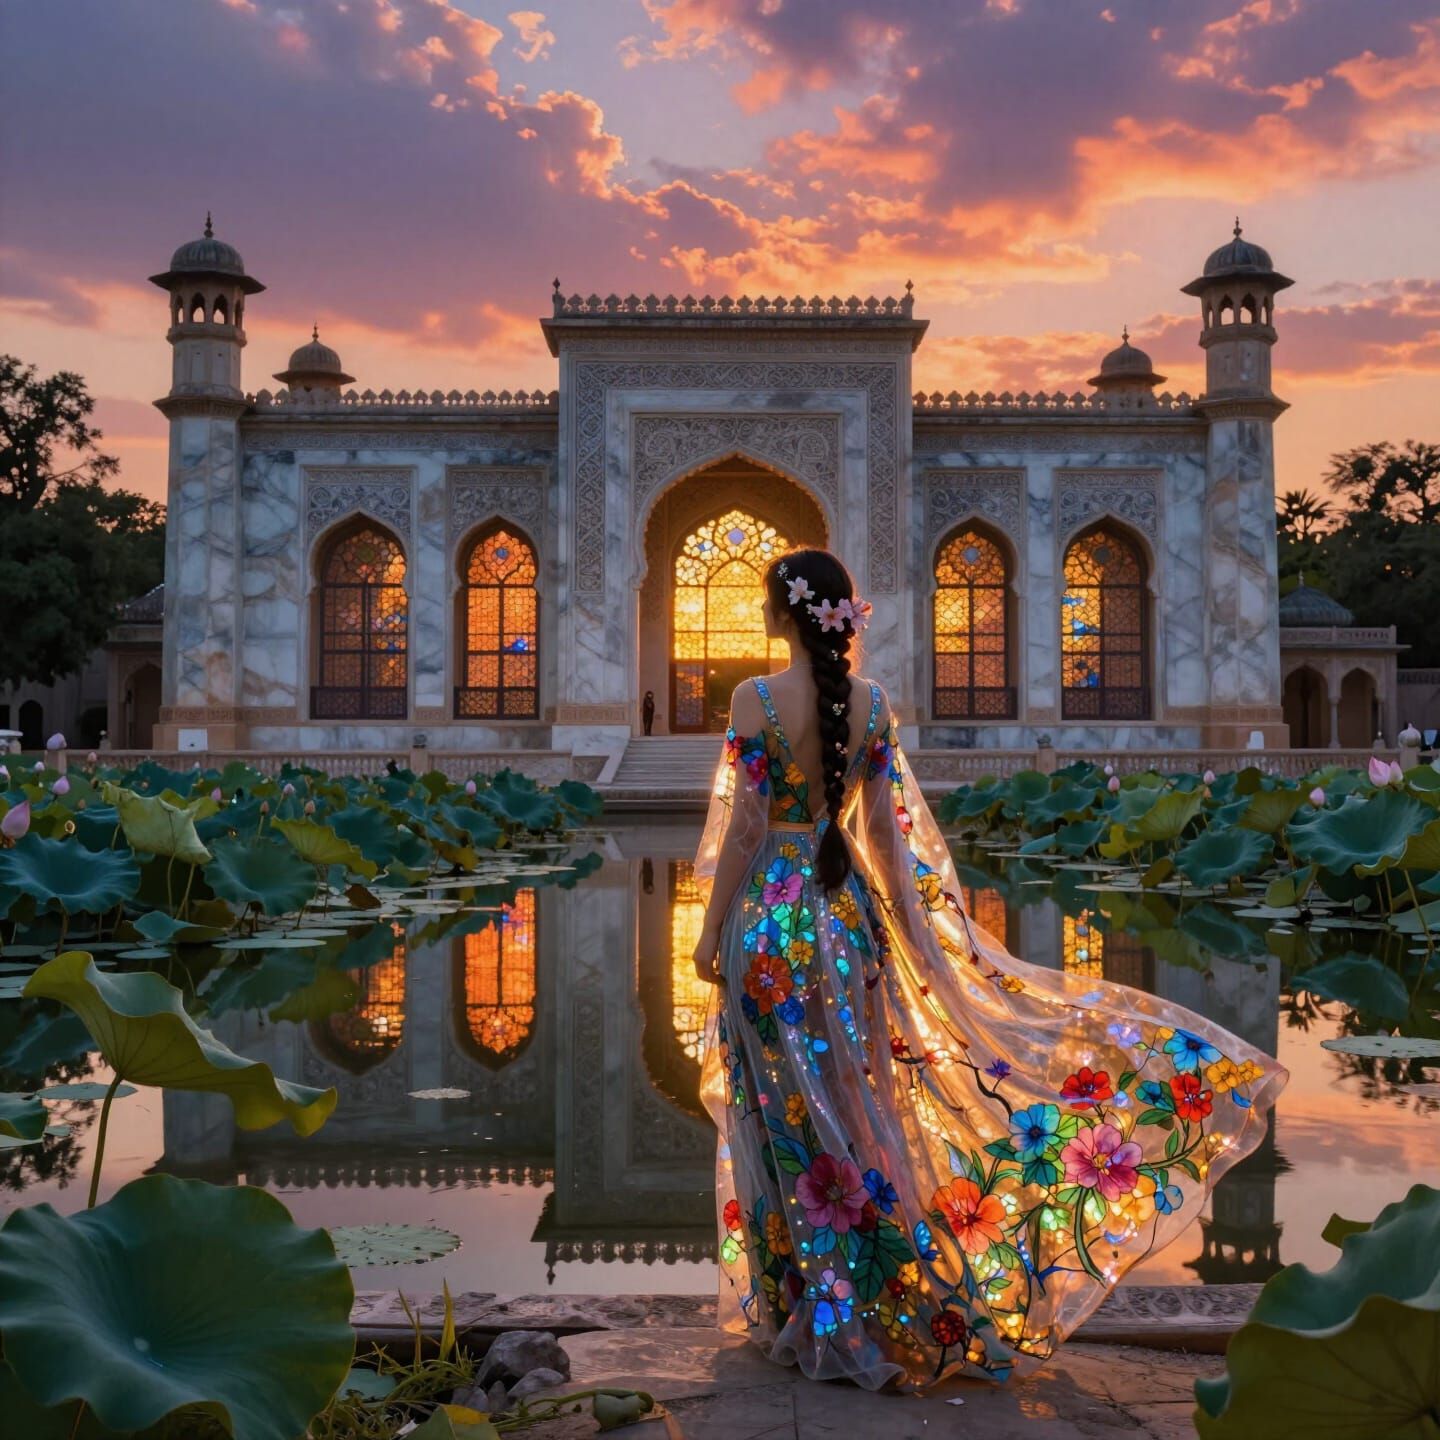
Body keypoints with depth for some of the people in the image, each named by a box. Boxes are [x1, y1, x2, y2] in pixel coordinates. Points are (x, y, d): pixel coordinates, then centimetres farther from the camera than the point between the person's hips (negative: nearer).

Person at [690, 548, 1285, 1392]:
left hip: (769, 916, -5)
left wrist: (712, 933, -5)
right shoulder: (871, 702, 2)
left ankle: (808, 1312, 14)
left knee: (787, 1107, 5)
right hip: (846, 908, 5)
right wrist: (921, 931, 10)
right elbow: (883, 827, 3)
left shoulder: (757, 699, -13)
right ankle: (874, 1303, 26)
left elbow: (745, 827, -13)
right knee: (850, 1098, 15)